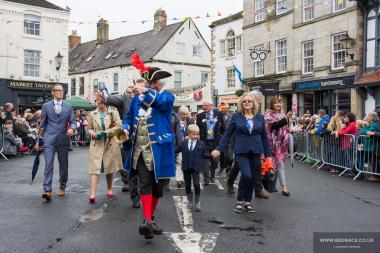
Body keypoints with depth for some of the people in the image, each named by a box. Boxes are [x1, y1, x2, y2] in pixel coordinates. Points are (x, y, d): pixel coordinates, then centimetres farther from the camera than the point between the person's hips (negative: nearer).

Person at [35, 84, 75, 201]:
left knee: (63, 164, 10)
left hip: (63, 139, 2)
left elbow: (72, 122, 7)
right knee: (48, 163, -11)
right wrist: (38, 141, 6)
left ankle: (62, 187, 25)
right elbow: (42, 124, 7)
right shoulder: (46, 106, 6)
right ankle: (47, 190, -13)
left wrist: (72, 128, -17)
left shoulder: (68, 107, 9)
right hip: (49, 139, -2)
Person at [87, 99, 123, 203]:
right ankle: (93, 193, -13)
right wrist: (93, 133, -6)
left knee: (109, 167, 8)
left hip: (110, 143, 0)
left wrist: (107, 131, -15)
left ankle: (109, 189, 26)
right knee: (95, 167, -9)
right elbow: (89, 128, 16)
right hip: (96, 144, 1)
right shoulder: (92, 114, 9)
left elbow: (119, 126, -4)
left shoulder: (114, 112, 3)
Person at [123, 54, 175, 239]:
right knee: (145, 184, -8)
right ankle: (147, 220, -12)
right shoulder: (137, 98, 13)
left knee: (157, 185, 8)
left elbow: (163, 101, -23)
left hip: (159, 150, -2)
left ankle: (151, 218, 27)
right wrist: (126, 129, -2)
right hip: (140, 149, 2)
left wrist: (146, 91, -38)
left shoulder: (167, 96, 1)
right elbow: (128, 117, 19)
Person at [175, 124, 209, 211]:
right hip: (186, 168, 3)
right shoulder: (184, 143, 4)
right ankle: (190, 201, 30)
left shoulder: (201, 144, 0)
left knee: (196, 184, -11)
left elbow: (204, 154, 1)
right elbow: (176, 150, 6)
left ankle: (197, 203, 2)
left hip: (195, 168, -2)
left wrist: (211, 155, -16)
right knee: (187, 185, 13)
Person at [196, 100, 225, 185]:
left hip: (215, 141, 1)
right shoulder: (200, 116, 0)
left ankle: (212, 176, 31)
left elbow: (223, 127, 5)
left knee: (214, 160, 11)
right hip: (204, 142, -1)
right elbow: (197, 129, 4)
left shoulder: (218, 114, 1)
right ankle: (206, 178, 7)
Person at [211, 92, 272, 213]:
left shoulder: (260, 117, 8)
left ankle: (247, 202, 23)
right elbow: (227, 134, 4)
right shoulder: (236, 116, 3)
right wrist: (219, 149, -3)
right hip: (241, 151, -3)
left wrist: (268, 154, 9)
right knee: (246, 175, -17)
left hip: (256, 152, 3)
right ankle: (239, 201, 4)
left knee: (253, 178, 5)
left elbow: (264, 137, 11)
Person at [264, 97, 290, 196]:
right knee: (280, 164, -10)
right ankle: (284, 187, -9)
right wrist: (284, 121, -29)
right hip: (274, 142, -6)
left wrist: (287, 144, 16)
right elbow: (272, 125, -18)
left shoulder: (282, 115, 18)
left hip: (283, 142, 6)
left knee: (278, 164, 11)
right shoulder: (268, 114, -2)